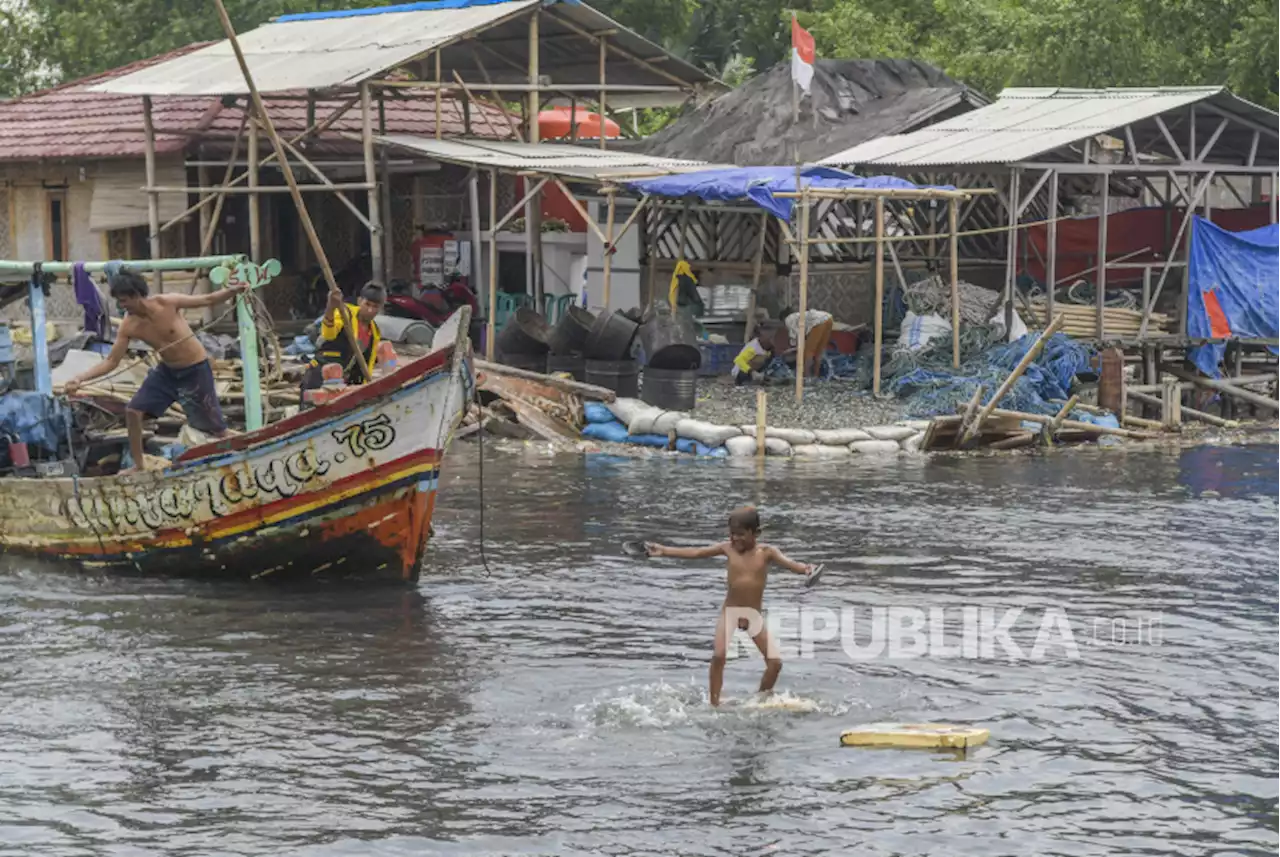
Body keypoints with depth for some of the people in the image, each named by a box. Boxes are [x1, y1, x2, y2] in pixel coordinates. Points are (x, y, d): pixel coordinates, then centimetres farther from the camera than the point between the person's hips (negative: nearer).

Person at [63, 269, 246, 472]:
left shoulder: (167, 303, -24)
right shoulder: (128, 327, -12)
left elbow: (208, 300, -16)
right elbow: (111, 361, -9)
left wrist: (233, 291, -34)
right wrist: (80, 378, -21)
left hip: (195, 370, -5)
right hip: (167, 371, 5)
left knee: (215, 428, 2)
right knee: (133, 411, -2)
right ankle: (138, 465, 12)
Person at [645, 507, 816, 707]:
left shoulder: (766, 552, -6)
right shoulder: (728, 548, -3)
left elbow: (787, 562, -20)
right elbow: (696, 552, 0)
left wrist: (804, 569, -42)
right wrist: (664, 551, -2)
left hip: (754, 615, 1)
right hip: (730, 612, -1)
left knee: (775, 662, -3)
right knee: (719, 655, -22)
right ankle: (714, 703, -16)